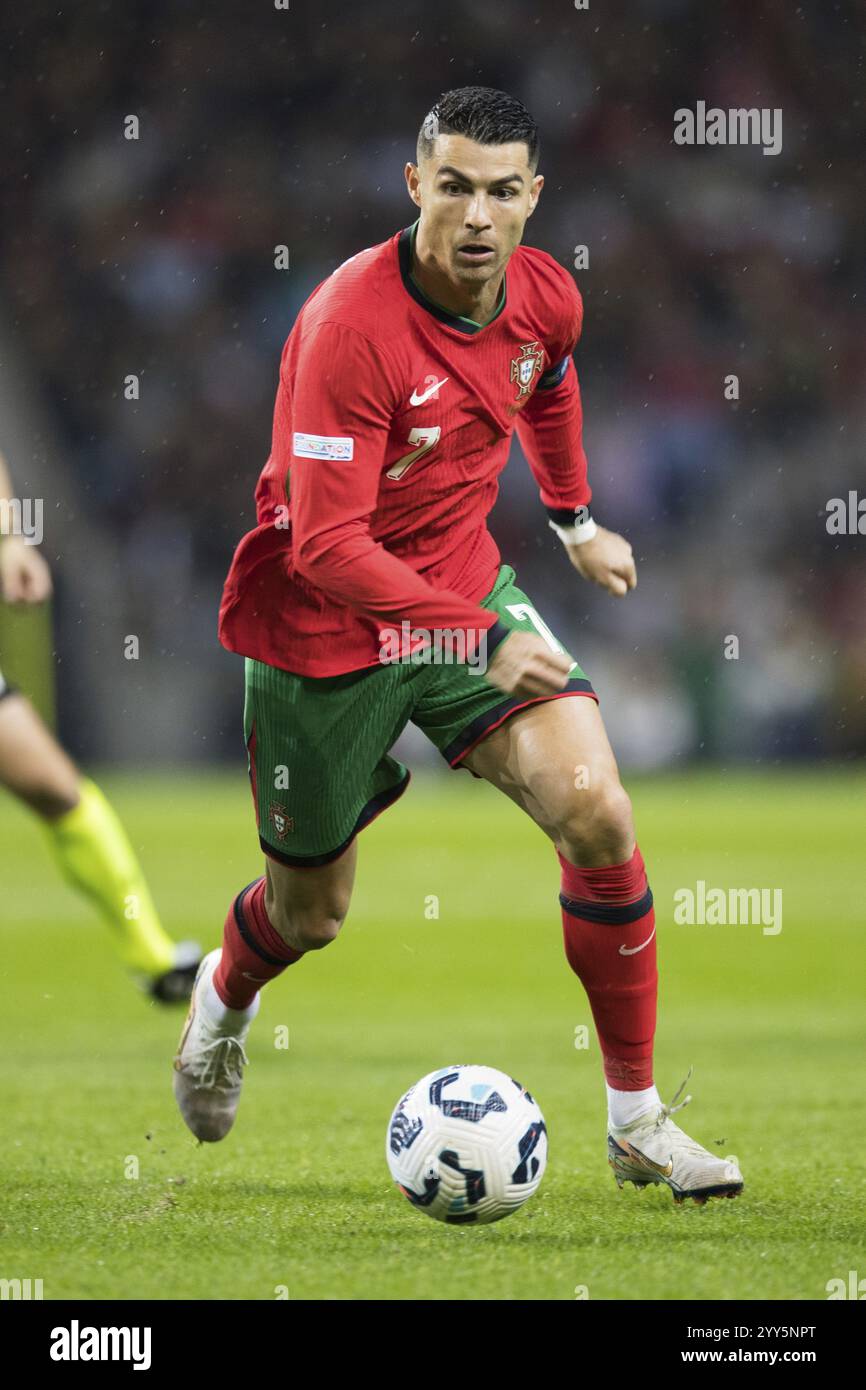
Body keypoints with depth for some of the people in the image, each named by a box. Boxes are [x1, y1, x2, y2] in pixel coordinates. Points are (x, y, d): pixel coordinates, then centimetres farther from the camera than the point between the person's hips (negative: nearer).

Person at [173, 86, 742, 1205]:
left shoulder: (546, 298, -8)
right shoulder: (350, 325, -29)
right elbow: (326, 545, -31)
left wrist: (575, 521, 30)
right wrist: (480, 641, -39)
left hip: (465, 587, 5)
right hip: (325, 625, -4)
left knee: (595, 811, -17)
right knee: (312, 913, 11)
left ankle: (637, 1122, -6)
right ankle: (225, 993, 51)